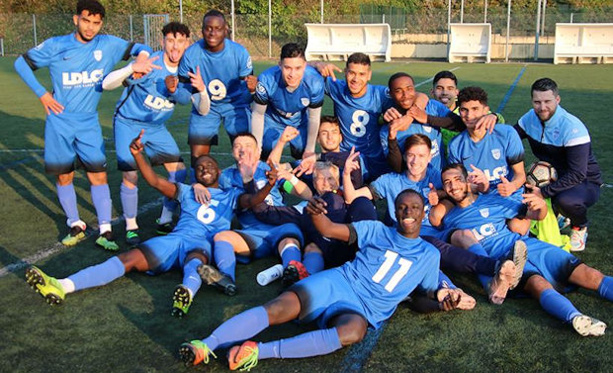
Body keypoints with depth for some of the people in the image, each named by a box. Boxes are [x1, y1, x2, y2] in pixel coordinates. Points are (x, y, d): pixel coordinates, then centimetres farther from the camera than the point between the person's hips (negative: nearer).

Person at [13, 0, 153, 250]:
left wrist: (143, 57, -21)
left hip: (89, 123, 0)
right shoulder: (56, 46, -7)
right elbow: (21, 63, 4)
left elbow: (138, 48, 3)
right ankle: (76, 226, 23)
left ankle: (105, 232, 1)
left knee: (99, 176, -5)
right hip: (60, 122, 0)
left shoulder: (108, 45, -5)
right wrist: (41, 94, -3)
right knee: (64, 176, 7)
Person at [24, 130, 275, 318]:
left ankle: (188, 291, -74)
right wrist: (138, 156, 0)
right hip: (176, 239, 3)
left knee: (195, 259, -39)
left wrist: (267, 187, -18)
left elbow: (252, 201, 5)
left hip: (205, 245, -2)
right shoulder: (187, 192, 30)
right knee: (129, 258, -19)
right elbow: (156, 182, 17)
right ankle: (62, 286, -32)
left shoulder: (231, 195, 25)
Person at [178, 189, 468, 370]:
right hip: (338, 282, 1)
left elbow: (427, 291, 23)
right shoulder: (377, 231, 15)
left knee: (351, 331, -39)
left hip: (366, 310, -1)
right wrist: (316, 214, -14)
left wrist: (444, 295, -1)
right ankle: (206, 346, -35)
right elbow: (330, 230, 9)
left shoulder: (429, 254, 19)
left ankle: (260, 352, -41)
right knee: (277, 309, -26)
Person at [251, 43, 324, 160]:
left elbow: (314, 117, -17)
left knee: (301, 153, -1)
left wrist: (310, 149, -5)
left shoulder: (315, 82, -35)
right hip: (273, 120, -1)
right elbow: (258, 114, -20)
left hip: (300, 121, 1)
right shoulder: (266, 80, -38)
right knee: (266, 154, -6)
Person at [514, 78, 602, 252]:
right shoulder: (530, 118, -5)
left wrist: (544, 192, -36)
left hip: (585, 182, -6)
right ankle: (556, 215, 12)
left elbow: (577, 175, -30)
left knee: (566, 200, -39)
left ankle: (580, 227, 1)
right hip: (554, 176, 6)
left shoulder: (573, 127, -26)